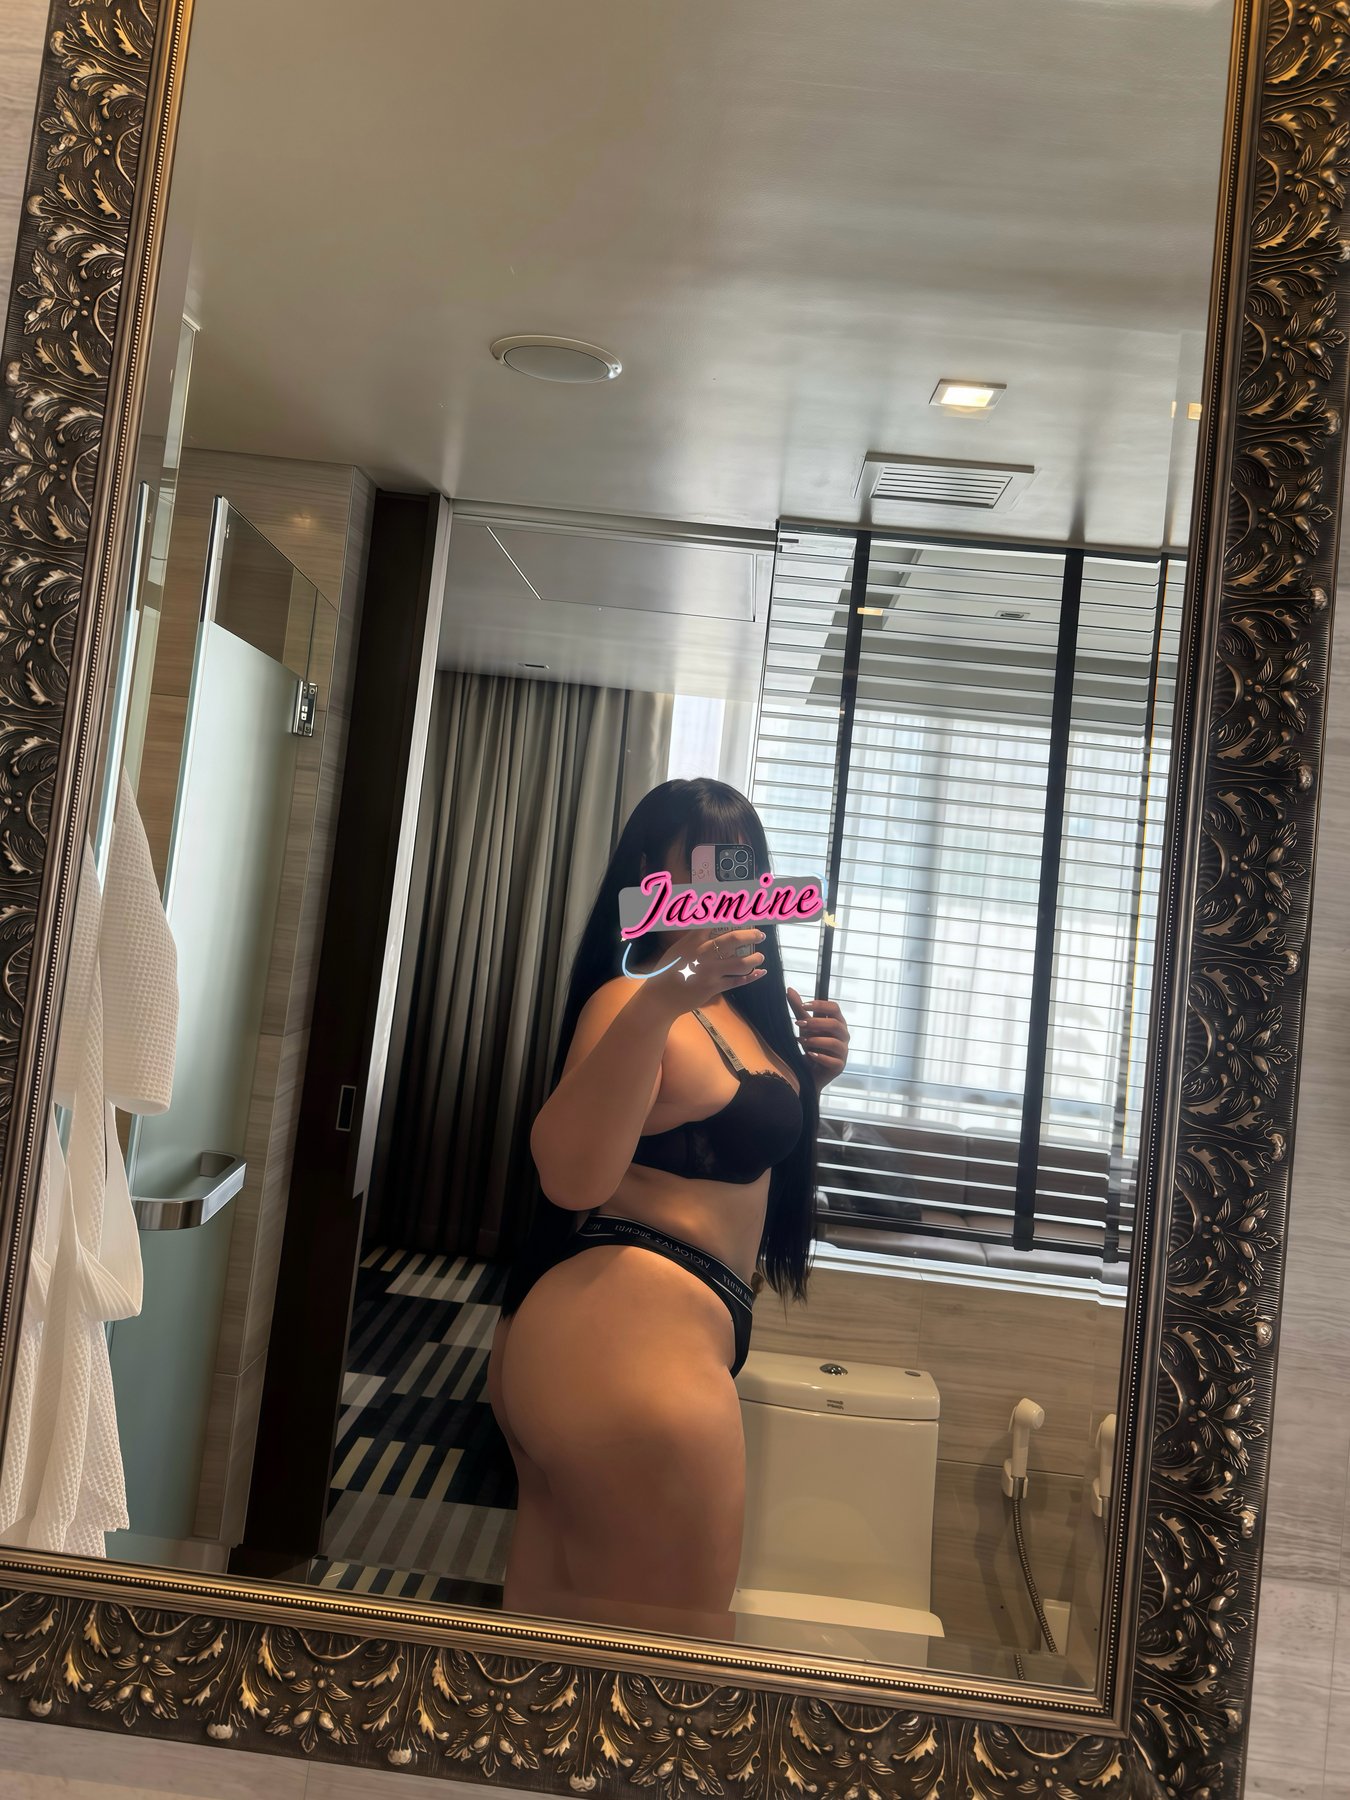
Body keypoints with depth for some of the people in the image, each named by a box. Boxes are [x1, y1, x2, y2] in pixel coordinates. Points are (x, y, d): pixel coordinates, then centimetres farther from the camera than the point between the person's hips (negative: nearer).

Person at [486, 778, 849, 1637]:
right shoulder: (635, 995, -16)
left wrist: (806, 1075, 9)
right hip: (631, 1335, -10)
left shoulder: (740, 1002, 13)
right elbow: (574, 1174, -31)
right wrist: (656, 1007, -42)